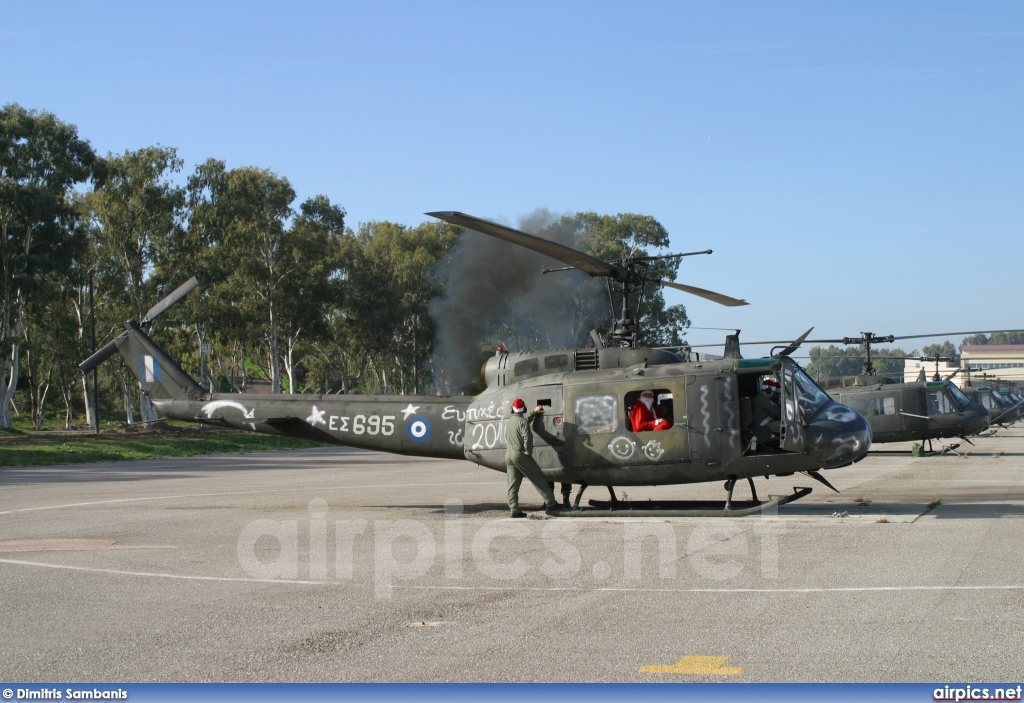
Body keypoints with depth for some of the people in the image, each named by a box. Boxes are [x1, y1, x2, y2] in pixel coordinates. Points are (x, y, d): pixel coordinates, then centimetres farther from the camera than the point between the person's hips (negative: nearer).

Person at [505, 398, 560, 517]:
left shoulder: (509, 421, 13)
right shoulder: (522, 421, -12)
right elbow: (527, 438, -25)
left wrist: (534, 413, 41)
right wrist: (528, 451, -11)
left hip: (508, 455, 7)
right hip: (520, 454, -7)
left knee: (513, 485, 7)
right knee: (539, 479, 1)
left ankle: (514, 510, 1)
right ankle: (551, 504, 1)